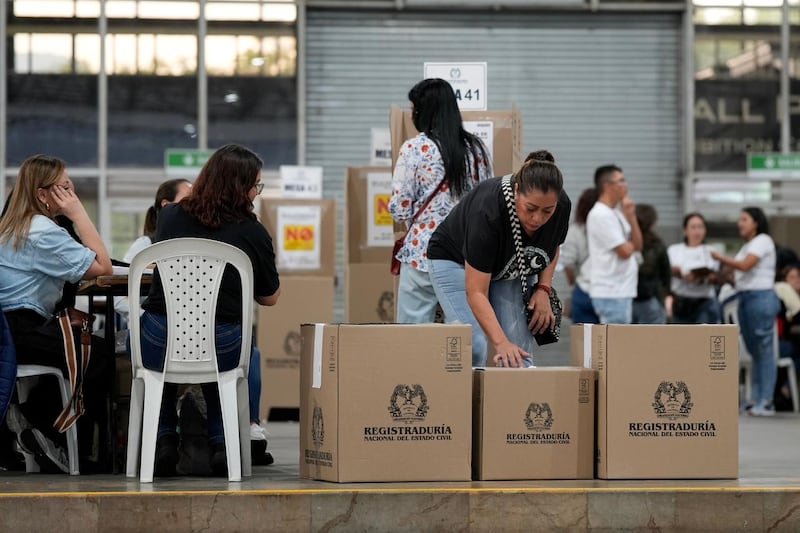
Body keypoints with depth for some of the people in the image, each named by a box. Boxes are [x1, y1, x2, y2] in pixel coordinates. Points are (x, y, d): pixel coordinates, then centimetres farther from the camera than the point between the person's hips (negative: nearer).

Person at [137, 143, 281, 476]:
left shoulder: (169, 216, 5)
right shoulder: (253, 233, -4)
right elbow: (270, 298, 9)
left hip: (158, 345, 1)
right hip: (219, 349, -1)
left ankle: (164, 439, 25)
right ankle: (221, 443, 20)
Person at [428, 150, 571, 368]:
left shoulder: (562, 206, -24)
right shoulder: (488, 211, -40)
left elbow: (552, 247, 2)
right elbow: (476, 293, -39)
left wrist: (543, 289, -14)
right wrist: (501, 343, -50)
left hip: (512, 270, 5)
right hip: (455, 260, -4)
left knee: (520, 349, -10)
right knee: (473, 348, -22)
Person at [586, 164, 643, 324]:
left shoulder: (616, 213, 16)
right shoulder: (600, 215, -13)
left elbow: (637, 245, 12)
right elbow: (625, 251, -17)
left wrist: (631, 217, 2)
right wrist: (632, 245, 5)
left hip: (623, 291, 10)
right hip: (611, 293, -10)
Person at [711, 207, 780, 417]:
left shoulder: (763, 240, -4)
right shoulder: (746, 246, 22)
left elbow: (745, 266, -16)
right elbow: (738, 275, 16)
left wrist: (720, 258, -5)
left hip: (761, 297, -9)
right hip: (745, 297, 9)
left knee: (764, 350, -9)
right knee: (754, 351, 7)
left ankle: (766, 402, -11)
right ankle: (757, 400, 7)